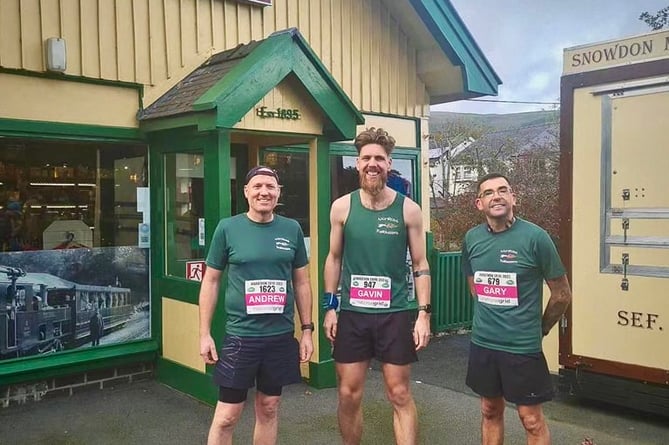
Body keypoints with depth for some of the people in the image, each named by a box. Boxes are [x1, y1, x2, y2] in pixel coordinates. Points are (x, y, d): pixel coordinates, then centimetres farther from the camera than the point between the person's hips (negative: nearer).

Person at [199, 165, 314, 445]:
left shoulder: (292, 229, 3)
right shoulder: (228, 228, -3)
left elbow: (302, 282, 9)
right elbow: (211, 281, 2)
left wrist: (307, 330, 6)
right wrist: (204, 334, -2)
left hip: (281, 336, 3)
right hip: (240, 335, -2)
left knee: (268, 409, 14)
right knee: (227, 416, 2)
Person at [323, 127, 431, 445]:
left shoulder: (408, 209, -3)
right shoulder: (342, 207, 0)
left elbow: (420, 264, 1)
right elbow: (334, 259, 9)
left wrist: (423, 313, -5)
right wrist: (330, 307, 4)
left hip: (396, 313, -1)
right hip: (352, 312, 2)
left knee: (399, 394, 5)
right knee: (348, 394, 9)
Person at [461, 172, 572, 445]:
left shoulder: (535, 237, -13)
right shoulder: (472, 238, 1)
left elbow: (562, 294, -4)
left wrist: (539, 328, 5)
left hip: (523, 345, -4)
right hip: (482, 342, 4)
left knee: (531, 418, 6)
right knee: (490, 411, 17)